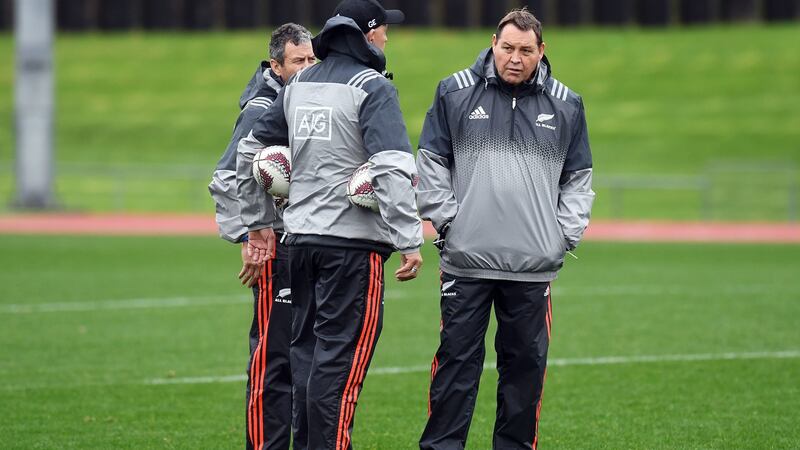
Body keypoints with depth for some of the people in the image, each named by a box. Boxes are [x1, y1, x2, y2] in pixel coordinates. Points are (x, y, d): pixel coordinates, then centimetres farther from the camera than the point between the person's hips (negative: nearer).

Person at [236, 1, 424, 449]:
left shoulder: (299, 85, 14)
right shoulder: (373, 88, -9)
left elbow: (253, 148, 21)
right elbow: (393, 170, -20)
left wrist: (259, 221, 28)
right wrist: (410, 241, -19)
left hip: (302, 239, 7)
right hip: (353, 242, -7)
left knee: (307, 351, 14)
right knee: (340, 357, -6)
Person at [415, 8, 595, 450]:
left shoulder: (565, 104, 9)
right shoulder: (456, 92, 3)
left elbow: (578, 178, 15)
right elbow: (431, 163, 6)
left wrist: (565, 234, 4)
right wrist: (448, 221, -3)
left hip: (534, 264, 2)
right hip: (466, 261, -2)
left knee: (526, 361, 6)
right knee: (458, 357, -2)